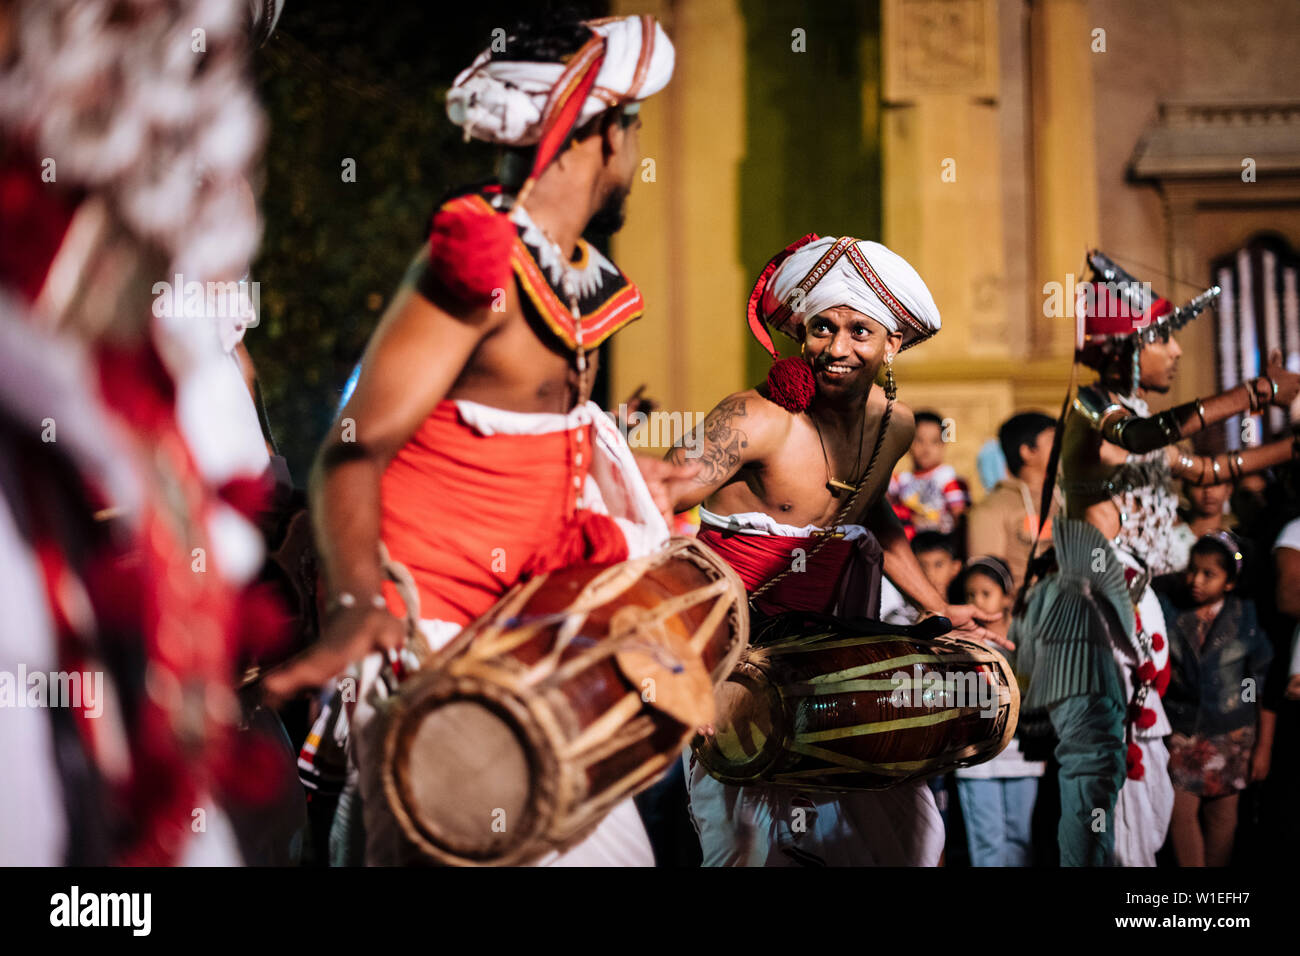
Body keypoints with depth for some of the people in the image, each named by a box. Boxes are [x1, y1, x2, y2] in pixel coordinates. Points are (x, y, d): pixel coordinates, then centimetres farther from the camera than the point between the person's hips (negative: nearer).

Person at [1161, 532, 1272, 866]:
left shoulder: (1246, 617, -4)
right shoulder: (1169, 611, -2)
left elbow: (1265, 685, 0)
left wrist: (1263, 747, -1)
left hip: (1230, 738, 0)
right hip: (1180, 735, 0)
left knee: (1222, 818, 7)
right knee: (1182, 814, -5)